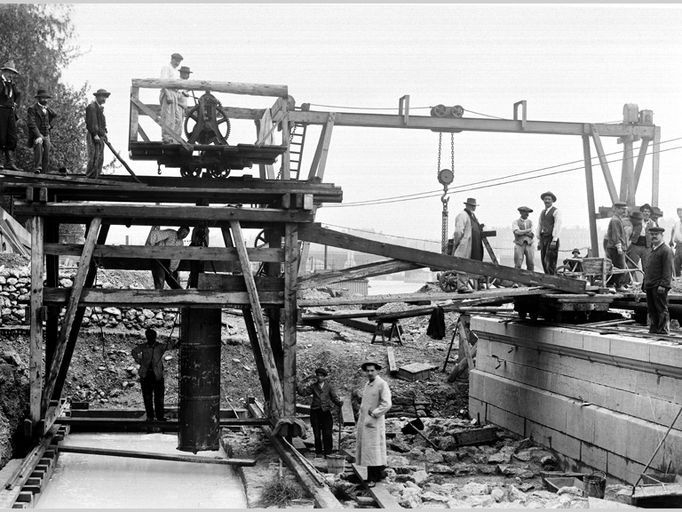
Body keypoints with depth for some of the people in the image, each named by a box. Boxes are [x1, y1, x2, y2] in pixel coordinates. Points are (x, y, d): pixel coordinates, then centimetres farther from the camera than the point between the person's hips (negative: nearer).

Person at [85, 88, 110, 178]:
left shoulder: (99, 107, 21)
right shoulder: (92, 106, -10)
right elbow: (92, 122, -17)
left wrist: (104, 132, 15)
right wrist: (95, 135, -22)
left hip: (100, 136, 10)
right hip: (93, 136, -10)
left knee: (100, 159, 8)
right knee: (94, 158, -12)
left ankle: (96, 176, 11)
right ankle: (90, 177, -12)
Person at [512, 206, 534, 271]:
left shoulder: (530, 222, 11)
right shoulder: (515, 222, 1)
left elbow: (532, 236, 4)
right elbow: (517, 232, -17)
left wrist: (522, 232, -7)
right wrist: (528, 230, -8)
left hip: (529, 245, 3)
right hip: (519, 245, -3)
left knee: (530, 265, -4)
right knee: (518, 265, -10)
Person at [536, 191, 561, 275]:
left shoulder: (556, 211, -3)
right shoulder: (542, 212, 18)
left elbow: (557, 226, -11)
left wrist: (554, 240, -18)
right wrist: (539, 241, 12)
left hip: (552, 238, -6)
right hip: (543, 238, 7)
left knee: (550, 262, -13)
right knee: (544, 261, 3)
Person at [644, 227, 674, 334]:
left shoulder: (666, 250, -8)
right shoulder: (653, 250, 20)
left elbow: (668, 270, -15)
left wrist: (663, 285, -21)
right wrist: (645, 283, 19)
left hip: (659, 286, -9)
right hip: (650, 286, 9)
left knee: (662, 309, -4)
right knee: (652, 310, 11)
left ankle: (663, 331, -1)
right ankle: (653, 330, 16)